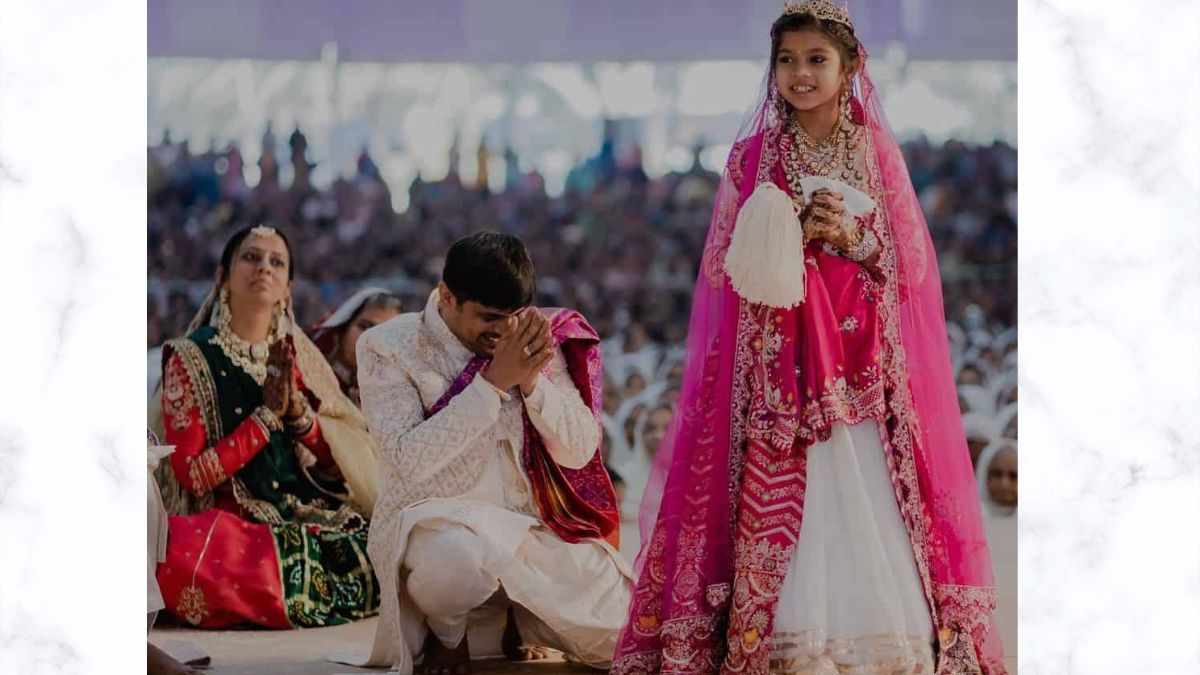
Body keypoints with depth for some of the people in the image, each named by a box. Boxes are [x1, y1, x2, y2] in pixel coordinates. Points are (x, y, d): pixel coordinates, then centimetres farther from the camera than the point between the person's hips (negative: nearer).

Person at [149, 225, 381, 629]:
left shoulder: (298, 354, 13)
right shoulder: (191, 357, 1)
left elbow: (349, 458, 9)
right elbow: (191, 474, -7)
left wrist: (299, 412, -9)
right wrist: (266, 414, -12)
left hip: (311, 512, 5)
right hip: (231, 521, -5)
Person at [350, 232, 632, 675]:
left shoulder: (535, 340, 4)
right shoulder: (388, 347, -7)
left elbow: (580, 451, 0)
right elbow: (411, 462, -19)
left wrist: (533, 380, -17)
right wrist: (494, 381, -24)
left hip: (533, 530, 4)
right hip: (434, 524, -4)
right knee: (460, 554, -40)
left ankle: (511, 616, 16)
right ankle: (444, 628, -3)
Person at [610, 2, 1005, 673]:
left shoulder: (879, 154, 8)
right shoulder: (753, 157, 6)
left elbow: (911, 262, 5)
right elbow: (729, 263, 2)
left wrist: (851, 237, -11)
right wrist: (798, 235, -14)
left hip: (862, 356, 1)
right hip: (776, 359, -1)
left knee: (862, 501, -5)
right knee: (780, 501, -8)